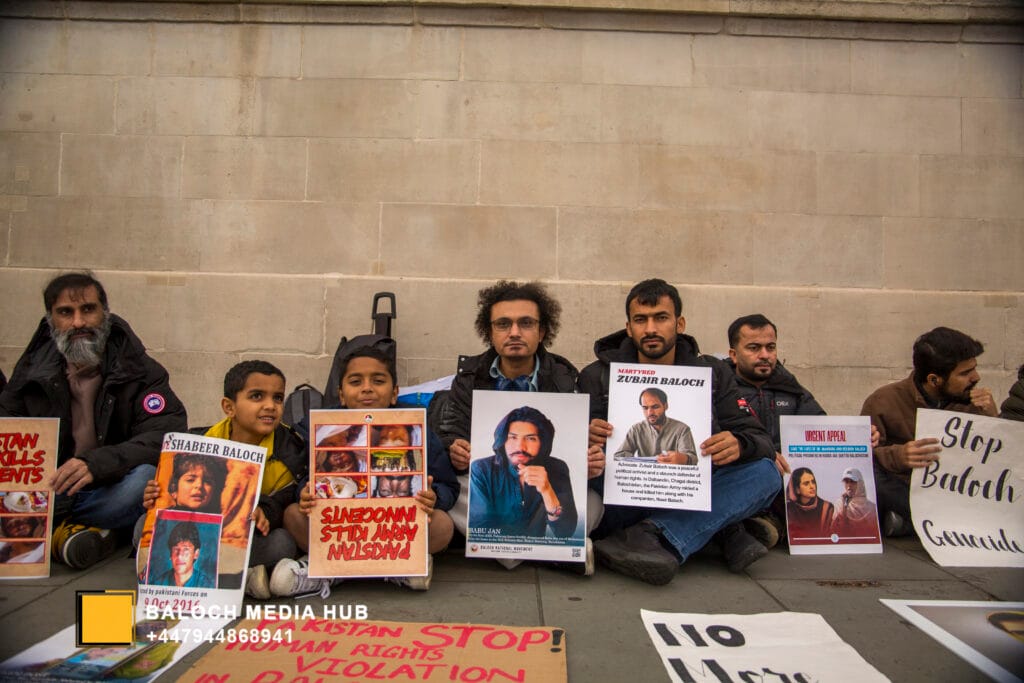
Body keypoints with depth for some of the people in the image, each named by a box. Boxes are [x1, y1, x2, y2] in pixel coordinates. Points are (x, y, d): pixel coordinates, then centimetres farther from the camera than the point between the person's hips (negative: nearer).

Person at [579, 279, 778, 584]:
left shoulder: (711, 373, 9)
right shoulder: (597, 377, 3)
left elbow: (760, 439, 1)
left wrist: (739, 444, -23)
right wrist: (588, 438, -28)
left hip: (695, 499, 2)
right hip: (622, 501, -1)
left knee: (764, 472, -21)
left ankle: (655, 536, -36)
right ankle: (723, 530, -24)